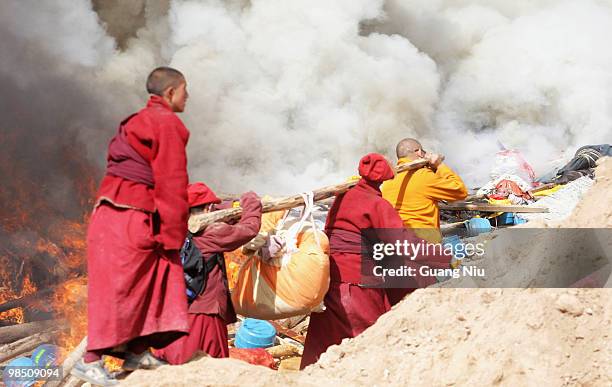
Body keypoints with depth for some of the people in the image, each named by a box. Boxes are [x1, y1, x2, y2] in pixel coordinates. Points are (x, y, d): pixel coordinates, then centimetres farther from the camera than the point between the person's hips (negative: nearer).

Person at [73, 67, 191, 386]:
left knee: (152, 280, 11)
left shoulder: (141, 121, 20)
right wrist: (173, 235, -11)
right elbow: (171, 184, -14)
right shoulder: (167, 123, -10)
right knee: (119, 287, -7)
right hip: (128, 218, -10)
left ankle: (138, 351, 15)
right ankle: (91, 360, -2)